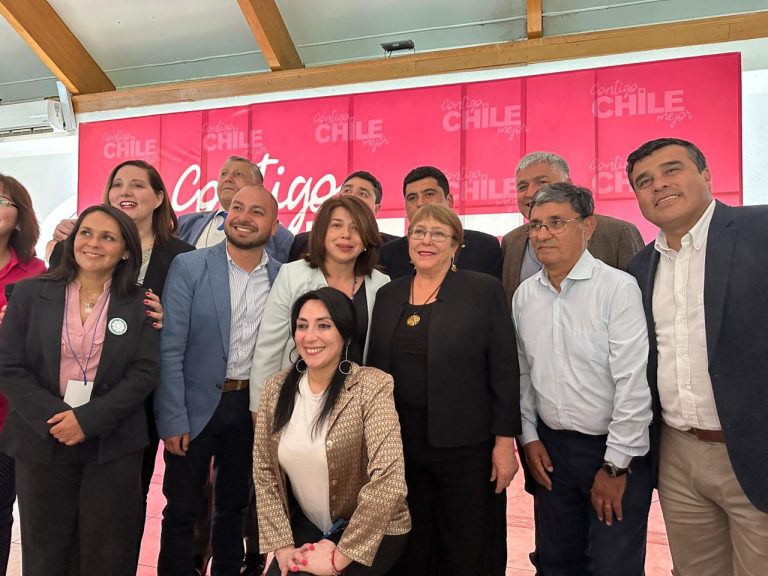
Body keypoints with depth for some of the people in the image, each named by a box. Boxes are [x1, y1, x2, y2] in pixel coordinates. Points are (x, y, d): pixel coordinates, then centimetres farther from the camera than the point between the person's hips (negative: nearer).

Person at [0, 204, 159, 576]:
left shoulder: (140, 305, 1)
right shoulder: (30, 293, 2)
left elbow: (145, 372, -7)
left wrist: (88, 419, -16)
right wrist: (53, 418, -15)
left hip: (113, 445, 0)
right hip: (42, 441, 1)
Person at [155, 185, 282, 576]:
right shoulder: (189, 267, -9)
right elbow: (169, 350, -10)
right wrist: (172, 419, -12)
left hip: (253, 408, 3)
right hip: (197, 404, -2)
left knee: (234, 506, 19)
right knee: (182, 510, 10)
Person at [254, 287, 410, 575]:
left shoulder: (372, 386, -19)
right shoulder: (277, 387, -4)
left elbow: (388, 482, -24)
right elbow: (264, 471, -1)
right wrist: (282, 545, -9)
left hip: (372, 534, -4)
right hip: (306, 526, 4)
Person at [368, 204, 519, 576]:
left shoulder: (485, 290, -5)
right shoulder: (388, 294, 7)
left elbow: (505, 372, -6)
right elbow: (375, 369, 10)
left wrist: (505, 441, -9)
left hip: (466, 446, -3)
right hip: (400, 445, 4)